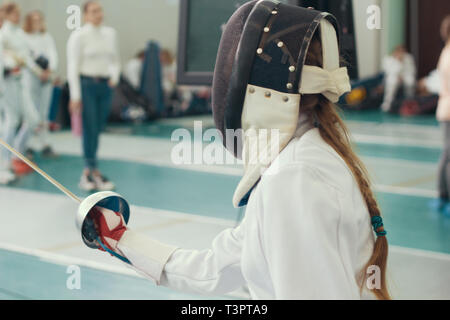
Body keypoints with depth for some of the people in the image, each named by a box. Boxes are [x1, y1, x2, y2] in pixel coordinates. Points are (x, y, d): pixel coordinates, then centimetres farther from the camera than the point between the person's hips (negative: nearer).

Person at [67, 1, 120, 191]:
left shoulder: (110, 34, 9)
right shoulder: (79, 36, -7)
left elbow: (115, 60, 20)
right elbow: (73, 67, -8)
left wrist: (115, 77, 1)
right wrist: (75, 96, -12)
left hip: (105, 86, 5)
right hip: (86, 84, -5)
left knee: (97, 130, 7)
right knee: (90, 130, -5)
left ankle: (87, 173, 16)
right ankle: (94, 172, 2)